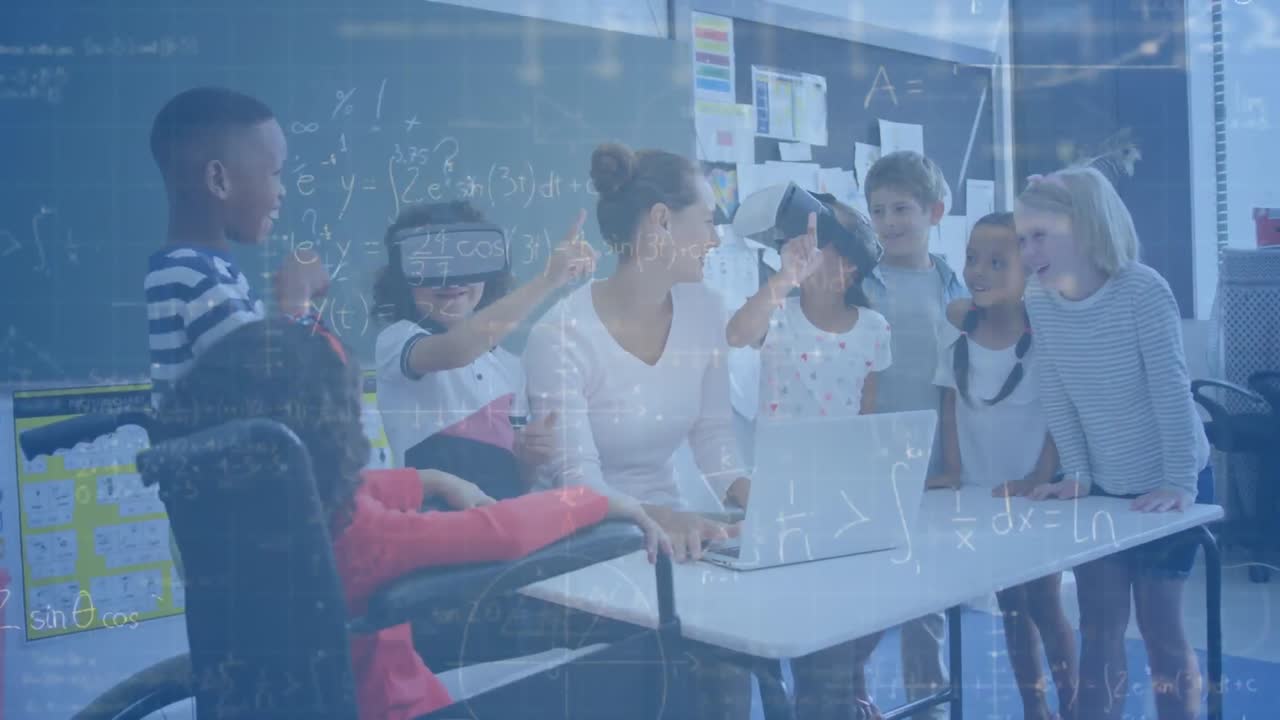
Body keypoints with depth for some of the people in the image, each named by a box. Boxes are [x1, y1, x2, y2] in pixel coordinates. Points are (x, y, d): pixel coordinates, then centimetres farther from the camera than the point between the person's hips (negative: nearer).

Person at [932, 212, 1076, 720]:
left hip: (1034, 492, -4)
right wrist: (952, 469, -3)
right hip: (981, 492, 4)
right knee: (1010, 606, 13)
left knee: (1044, 603, 3)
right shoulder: (957, 322, -2)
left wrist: (1040, 479, -18)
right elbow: (951, 402, 3)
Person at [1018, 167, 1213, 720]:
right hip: (1101, 487, 4)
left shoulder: (1143, 291, -23)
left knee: (1159, 625, 4)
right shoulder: (1039, 300, -8)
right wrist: (1077, 474, -2)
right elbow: (1057, 397, -1)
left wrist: (1180, 483, -22)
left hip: (1165, 486, -4)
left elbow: (1171, 392, -21)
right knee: (1099, 628, 9)